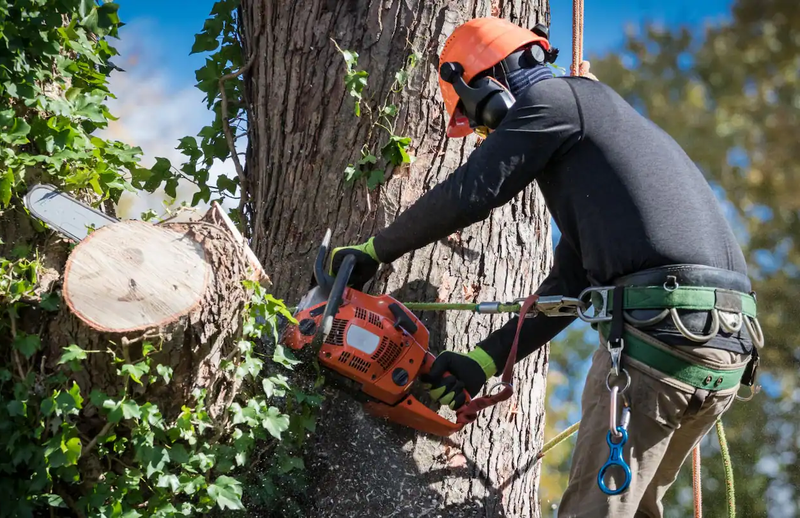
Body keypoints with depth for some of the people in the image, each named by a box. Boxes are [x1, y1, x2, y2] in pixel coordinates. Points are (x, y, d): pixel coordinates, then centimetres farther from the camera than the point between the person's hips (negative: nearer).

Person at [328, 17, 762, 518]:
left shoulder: (556, 99, 4)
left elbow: (465, 195, -3)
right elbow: (568, 285, 25)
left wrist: (371, 252, 10)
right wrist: (485, 361, 20)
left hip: (658, 326, -9)